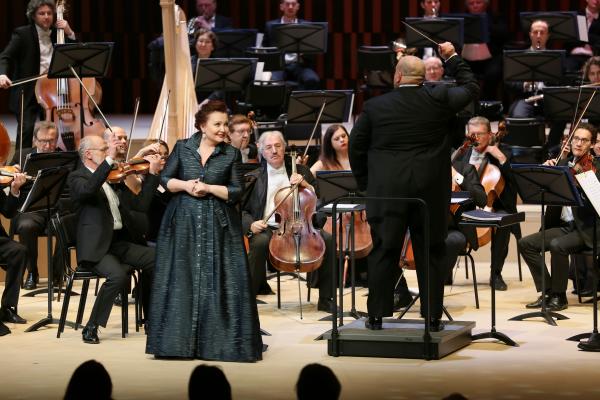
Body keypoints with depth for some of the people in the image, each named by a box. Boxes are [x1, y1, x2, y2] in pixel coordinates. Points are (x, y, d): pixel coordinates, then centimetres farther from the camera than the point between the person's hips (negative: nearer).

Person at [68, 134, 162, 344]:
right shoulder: (77, 177, -2)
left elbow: (140, 204, 15)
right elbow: (88, 190, -27)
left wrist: (152, 173, 8)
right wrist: (110, 159, -31)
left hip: (120, 242, 7)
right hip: (96, 247, -7)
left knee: (156, 260, -15)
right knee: (118, 275, -32)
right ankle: (91, 327, -16)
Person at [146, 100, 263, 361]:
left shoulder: (231, 154, 3)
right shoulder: (183, 147, 5)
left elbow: (237, 192, 0)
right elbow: (165, 179, 7)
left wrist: (208, 188, -12)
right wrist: (184, 185, -11)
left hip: (218, 226, 0)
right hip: (183, 223, 1)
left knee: (218, 281, -5)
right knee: (181, 280, 1)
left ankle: (218, 341, 1)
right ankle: (179, 342, 7)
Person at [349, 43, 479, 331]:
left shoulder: (375, 106, -2)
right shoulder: (439, 100, -4)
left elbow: (356, 148, 4)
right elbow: (471, 88, 12)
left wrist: (365, 183, 15)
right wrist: (452, 58, 22)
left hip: (386, 190, 0)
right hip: (430, 191, 0)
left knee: (383, 253, 6)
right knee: (431, 253, 7)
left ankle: (377, 315, 8)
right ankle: (433, 316, 8)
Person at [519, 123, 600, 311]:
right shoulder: (563, 164, 14)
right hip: (564, 226, 7)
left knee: (558, 245, -32)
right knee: (526, 243, -9)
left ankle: (559, 296, -15)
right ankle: (547, 291, -3)